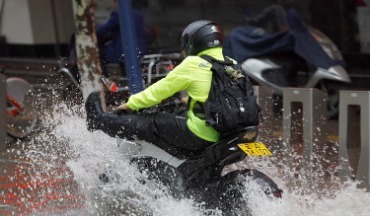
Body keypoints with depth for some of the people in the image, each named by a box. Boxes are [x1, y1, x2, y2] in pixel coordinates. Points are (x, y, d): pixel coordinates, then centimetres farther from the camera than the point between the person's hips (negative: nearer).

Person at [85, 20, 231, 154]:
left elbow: (161, 89, 0)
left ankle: (100, 120, 26)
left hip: (198, 135, -7)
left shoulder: (193, 64, -8)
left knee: (149, 124, 9)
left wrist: (131, 104, 12)